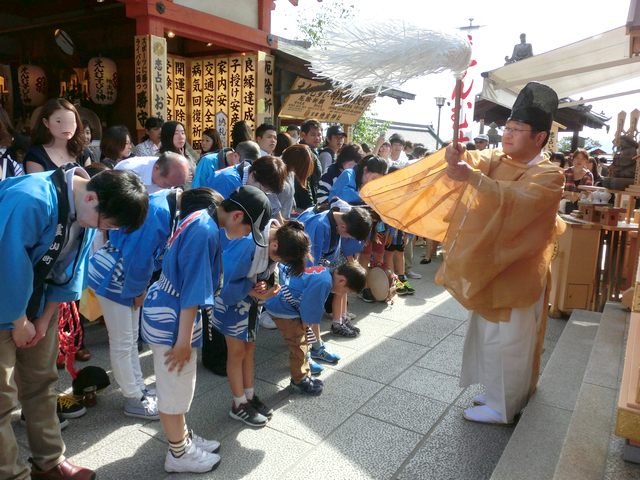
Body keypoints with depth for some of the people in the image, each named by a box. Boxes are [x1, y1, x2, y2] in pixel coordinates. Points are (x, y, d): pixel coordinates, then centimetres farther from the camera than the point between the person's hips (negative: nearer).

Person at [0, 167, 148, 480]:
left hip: (36, 304, 7)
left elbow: (69, 268, 1)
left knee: (41, 382, 15)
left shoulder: (88, 212, -7)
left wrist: (45, 318, 3)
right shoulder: (31, 200, -33)